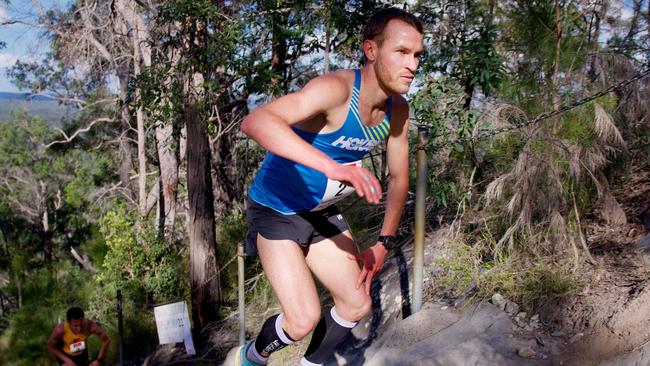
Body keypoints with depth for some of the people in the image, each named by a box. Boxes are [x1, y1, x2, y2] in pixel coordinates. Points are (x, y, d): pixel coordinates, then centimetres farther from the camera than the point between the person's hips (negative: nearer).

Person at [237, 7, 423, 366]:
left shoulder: (398, 110, -6)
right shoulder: (335, 89, -30)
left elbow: (398, 178, 6)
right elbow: (254, 122, -46)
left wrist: (383, 243, -3)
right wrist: (333, 167, -56)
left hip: (321, 212, 7)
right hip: (275, 210, -7)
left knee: (357, 305, 9)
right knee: (304, 320, -14)